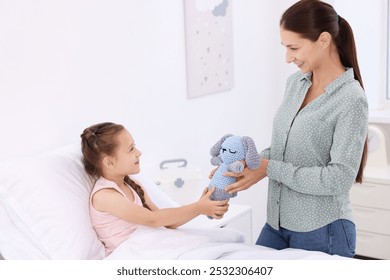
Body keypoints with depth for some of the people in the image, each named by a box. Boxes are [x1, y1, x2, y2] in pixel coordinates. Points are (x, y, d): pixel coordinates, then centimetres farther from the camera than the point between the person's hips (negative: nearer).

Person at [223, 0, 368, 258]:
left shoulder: (351, 101, -16)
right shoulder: (295, 83, 5)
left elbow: (340, 177, -20)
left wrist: (270, 169, -20)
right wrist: (249, 164, -4)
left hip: (322, 233, -7)